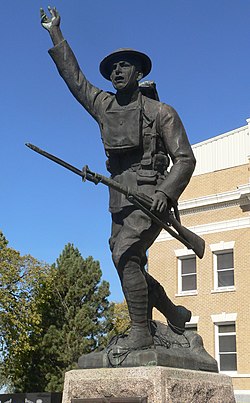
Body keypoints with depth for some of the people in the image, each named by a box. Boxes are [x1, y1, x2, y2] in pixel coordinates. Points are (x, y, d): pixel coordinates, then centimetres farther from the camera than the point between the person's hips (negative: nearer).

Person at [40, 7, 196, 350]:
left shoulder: (160, 112, 2)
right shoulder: (103, 106, 17)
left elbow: (185, 159, -2)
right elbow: (74, 77, 25)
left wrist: (166, 191, -19)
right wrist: (56, 34, 28)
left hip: (150, 196, -7)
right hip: (120, 200, 7)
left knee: (124, 253, -23)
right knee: (132, 267, 8)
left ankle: (140, 331, -18)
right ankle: (175, 314, 28)